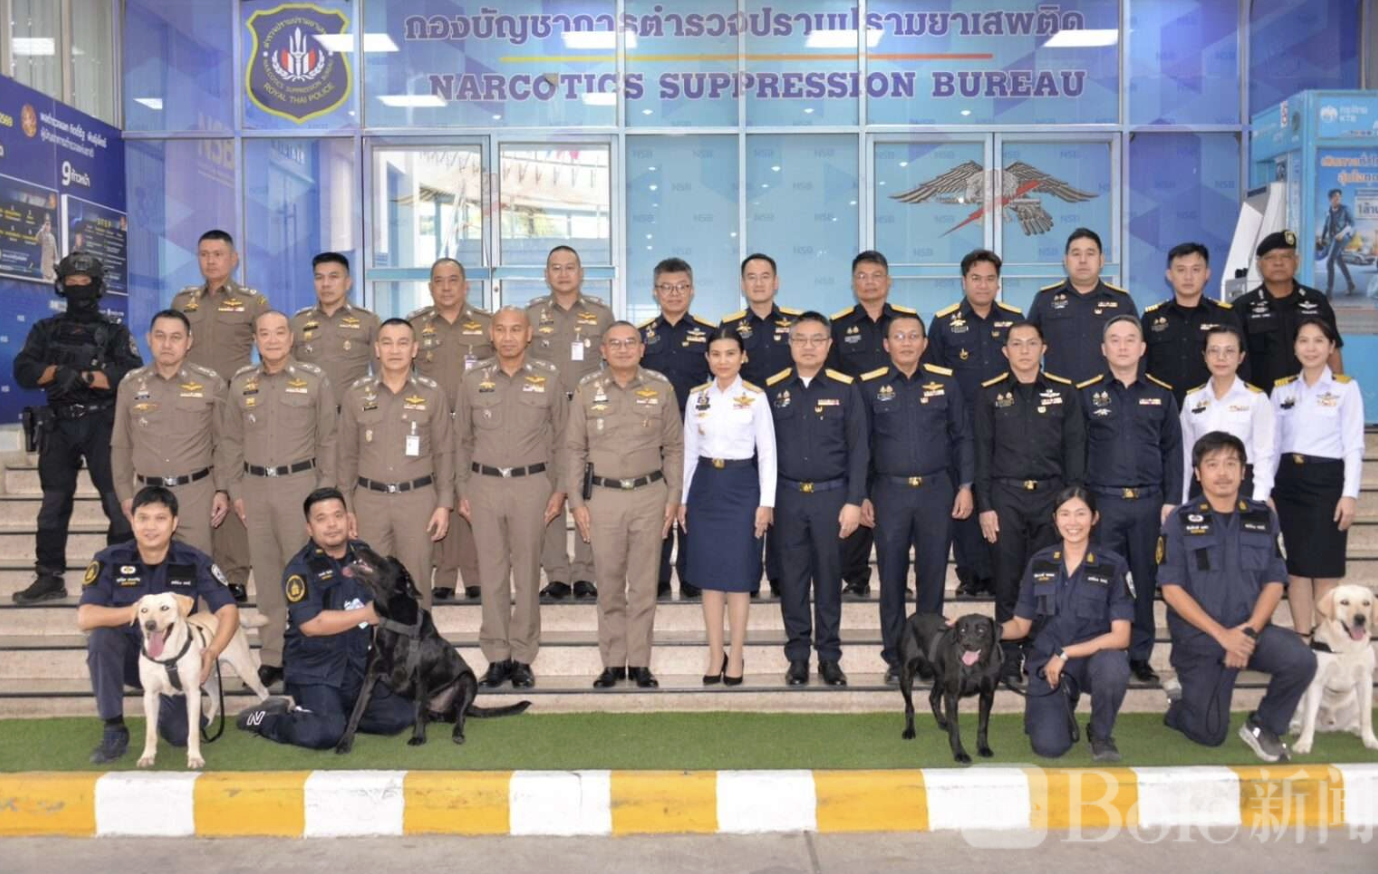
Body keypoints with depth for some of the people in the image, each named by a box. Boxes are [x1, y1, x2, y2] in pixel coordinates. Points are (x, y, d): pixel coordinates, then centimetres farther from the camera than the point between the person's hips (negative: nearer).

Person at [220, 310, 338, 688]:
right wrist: (235, 490, 8)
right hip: (255, 486, 3)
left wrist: (325, 491, -3)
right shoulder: (241, 383, 7)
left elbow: (328, 440, 1)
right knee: (265, 574, 8)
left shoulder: (314, 380, -1)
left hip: (299, 483, -3)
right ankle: (272, 656, 18)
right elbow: (232, 440, 12)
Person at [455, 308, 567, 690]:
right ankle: (496, 656, 14)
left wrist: (559, 490, 1)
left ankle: (522, 656, 14)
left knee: (527, 572, 4)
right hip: (485, 484, 1)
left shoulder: (548, 378, 2)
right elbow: (463, 440, 11)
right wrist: (462, 492, 7)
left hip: (531, 484, -1)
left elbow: (562, 440, 6)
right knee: (491, 572, 4)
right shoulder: (474, 380, 6)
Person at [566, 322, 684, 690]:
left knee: (644, 584, 6)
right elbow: (575, 449, 4)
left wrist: (673, 497, 2)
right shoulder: (587, 390, 2)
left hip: (650, 494, 0)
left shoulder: (661, 388, 3)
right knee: (609, 584, 6)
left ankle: (640, 662, 15)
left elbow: (674, 447, 7)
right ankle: (612, 662, 16)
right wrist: (576, 502, 0)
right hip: (603, 495, 0)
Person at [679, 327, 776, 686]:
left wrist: (766, 502, -8)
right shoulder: (697, 396, 5)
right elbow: (690, 451, 10)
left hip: (742, 486, -3)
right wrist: (683, 498, 8)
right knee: (709, 573, 7)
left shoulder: (756, 397, -4)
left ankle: (736, 657, 14)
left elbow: (767, 453, -3)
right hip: (705, 486, 3)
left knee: (738, 573, 2)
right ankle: (715, 655, 17)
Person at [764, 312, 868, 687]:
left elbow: (858, 449, -1)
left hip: (832, 495, -1)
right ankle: (797, 655, 18)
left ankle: (830, 656, 17)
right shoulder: (773, 389, 4)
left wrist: (854, 501, -6)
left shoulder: (845, 389, 0)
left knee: (829, 576, 6)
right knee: (793, 577, 7)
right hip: (787, 496, 1)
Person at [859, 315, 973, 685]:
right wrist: (860, 495, 1)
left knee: (933, 575, 6)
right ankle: (895, 658, 15)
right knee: (891, 577, 4)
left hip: (936, 490, 1)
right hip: (889, 492, -1)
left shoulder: (945, 381, 5)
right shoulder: (870, 385, 2)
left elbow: (962, 436, 9)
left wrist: (965, 486, 3)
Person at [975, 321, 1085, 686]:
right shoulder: (989, 393, 3)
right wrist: (984, 506, -3)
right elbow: (983, 452, 3)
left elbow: (1075, 450, 5)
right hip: (1005, 496, 0)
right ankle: (1010, 659, 12)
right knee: (1007, 582, 3)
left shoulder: (1064, 391, 5)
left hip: (1051, 495, 1)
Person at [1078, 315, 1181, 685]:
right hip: (1102, 502, -2)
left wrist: (1171, 501, 2)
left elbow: (1172, 451, 9)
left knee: (1146, 580, 7)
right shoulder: (1085, 393, 2)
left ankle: (1140, 655, 18)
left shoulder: (1161, 394, 8)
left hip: (1148, 502, 2)